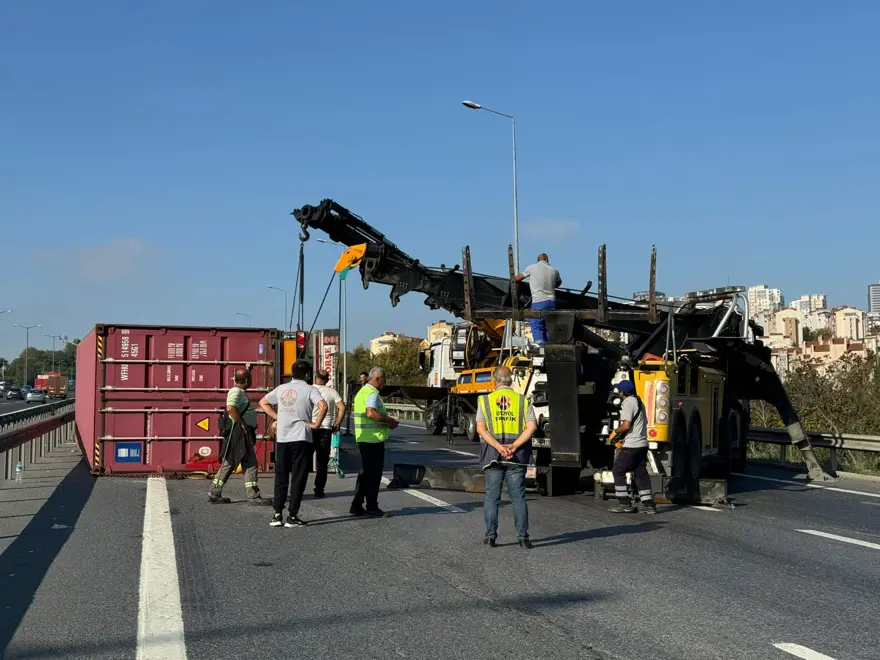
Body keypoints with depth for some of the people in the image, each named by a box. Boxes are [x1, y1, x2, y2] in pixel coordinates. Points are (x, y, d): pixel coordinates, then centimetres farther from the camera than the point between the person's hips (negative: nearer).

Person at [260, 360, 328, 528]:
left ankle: (277, 514, 9)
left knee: (281, 477, 12)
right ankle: (292, 516, 2)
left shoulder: (281, 388, 10)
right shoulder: (309, 389, -6)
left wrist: (277, 417, 13)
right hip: (301, 438, -4)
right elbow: (323, 405, -22)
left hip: (282, 439, 4)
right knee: (298, 478, 3)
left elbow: (263, 403, 18)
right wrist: (316, 424, -12)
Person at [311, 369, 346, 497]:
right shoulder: (332, 392, 3)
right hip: (326, 428, 1)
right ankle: (319, 489, 4)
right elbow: (342, 407, -5)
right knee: (322, 461, 6)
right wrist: (337, 424, 3)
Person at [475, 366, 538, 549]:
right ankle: (522, 537, 5)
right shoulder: (522, 400, 5)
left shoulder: (485, 400, 4)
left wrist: (498, 447, -15)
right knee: (518, 497, 6)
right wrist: (514, 446, -13)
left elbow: (481, 429, -8)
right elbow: (531, 427, -7)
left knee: (492, 497, 8)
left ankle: (490, 536, 7)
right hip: (517, 456, 1)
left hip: (493, 454, 0)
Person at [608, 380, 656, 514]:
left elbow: (626, 425, -22)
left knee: (618, 470, -1)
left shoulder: (628, 403, -13)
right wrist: (623, 438, 22)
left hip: (631, 446, -9)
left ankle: (624, 503, -1)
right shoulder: (638, 401, 18)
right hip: (642, 444, 9)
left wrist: (614, 432, -5)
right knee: (640, 473, 10)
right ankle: (648, 504, 7)